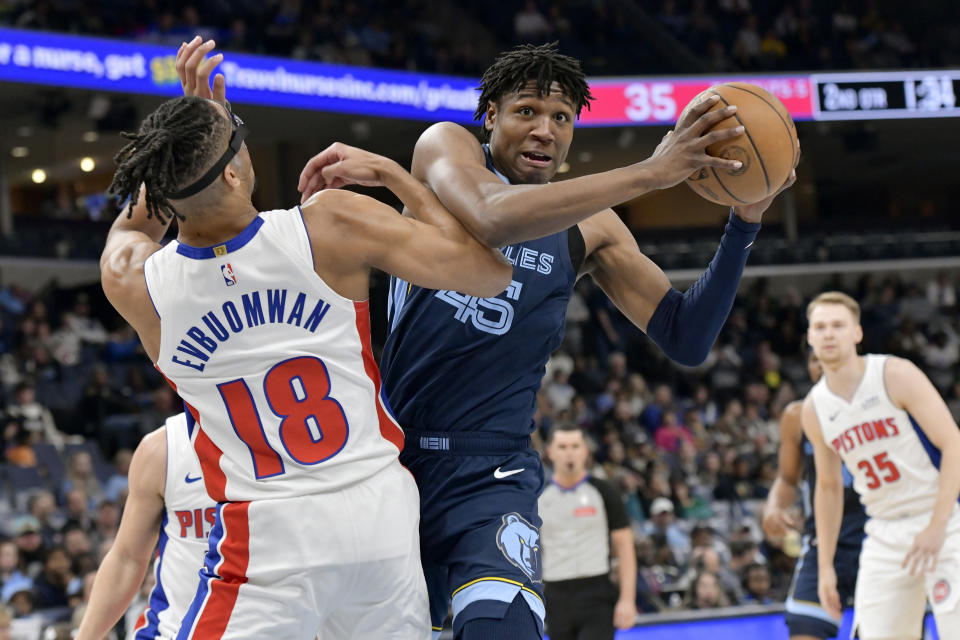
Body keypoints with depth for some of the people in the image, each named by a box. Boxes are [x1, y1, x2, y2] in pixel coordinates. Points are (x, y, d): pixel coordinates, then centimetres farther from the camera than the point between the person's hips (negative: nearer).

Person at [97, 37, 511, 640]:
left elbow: (137, 223, 20)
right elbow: (491, 271, -4)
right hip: (383, 511, 2)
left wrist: (194, 115, 14)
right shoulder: (333, 226, -13)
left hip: (269, 535, -1)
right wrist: (391, 173, 3)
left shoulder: (132, 281, -8)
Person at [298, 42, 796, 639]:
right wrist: (648, 173, -29)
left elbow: (687, 339, 6)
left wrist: (746, 220, -7)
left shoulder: (587, 228, 7)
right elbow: (492, 220, -26)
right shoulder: (446, 146, -2)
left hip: (486, 474, 1)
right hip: (388, 452, -1)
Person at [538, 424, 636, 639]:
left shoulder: (604, 493, 1)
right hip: (556, 596, 3)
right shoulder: (539, 498, 7)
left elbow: (624, 548, -1)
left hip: (597, 597, -3)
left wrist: (627, 599, -10)